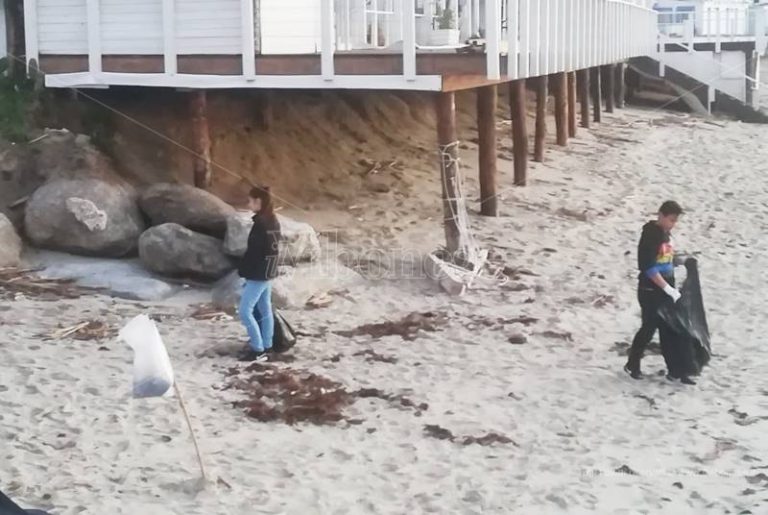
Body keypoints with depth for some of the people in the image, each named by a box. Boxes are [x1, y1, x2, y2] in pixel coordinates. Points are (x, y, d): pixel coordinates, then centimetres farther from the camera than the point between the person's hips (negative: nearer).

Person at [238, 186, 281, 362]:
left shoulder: (260, 223, -20)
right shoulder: (273, 221, 8)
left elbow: (253, 251, -19)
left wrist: (243, 271, -9)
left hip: (257, 274, -9)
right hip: (268, 272, 9)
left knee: (245, 311, -5)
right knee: (265, 309, 14)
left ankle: (258, 349, -4)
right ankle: (267, 346, 19)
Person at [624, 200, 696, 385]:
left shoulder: (666, 233, 7)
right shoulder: (650, 235, -18)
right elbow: (649, 267, -23)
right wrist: (668, 289, -23)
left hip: (666, 289, 8)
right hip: (650, 291, -8)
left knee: (669, 329, 9)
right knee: (649, 328, 2)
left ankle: (674, 370, 14)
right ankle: (632, 365, 20)